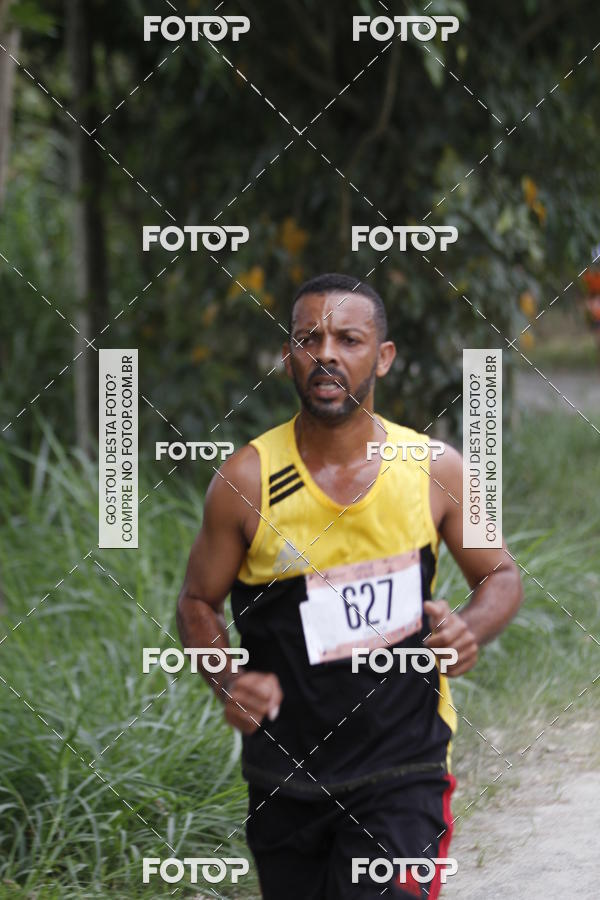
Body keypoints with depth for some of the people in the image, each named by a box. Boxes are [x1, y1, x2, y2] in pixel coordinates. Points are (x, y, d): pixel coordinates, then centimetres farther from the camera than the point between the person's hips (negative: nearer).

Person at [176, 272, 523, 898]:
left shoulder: (435, 471, -4)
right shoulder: (246, 481, -7)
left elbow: (500, 576, 11)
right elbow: (198, 602, 5)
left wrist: (471, 629, -11)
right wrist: (228, 682, -14)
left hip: (404, 772, -1)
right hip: (283, 781, 1)